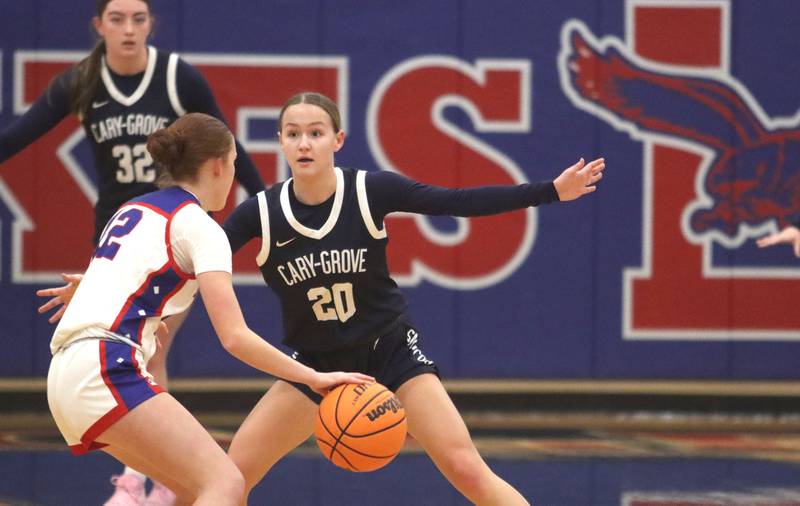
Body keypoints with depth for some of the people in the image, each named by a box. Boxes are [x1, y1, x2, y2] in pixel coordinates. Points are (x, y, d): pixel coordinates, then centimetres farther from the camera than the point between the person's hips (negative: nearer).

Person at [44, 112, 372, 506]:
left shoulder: (131, 210, 22)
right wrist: (314, 378, -6)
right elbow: (234, 337, -10)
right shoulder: (198, 226, -3)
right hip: (106, 371, -9)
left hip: (66, 374, 9)